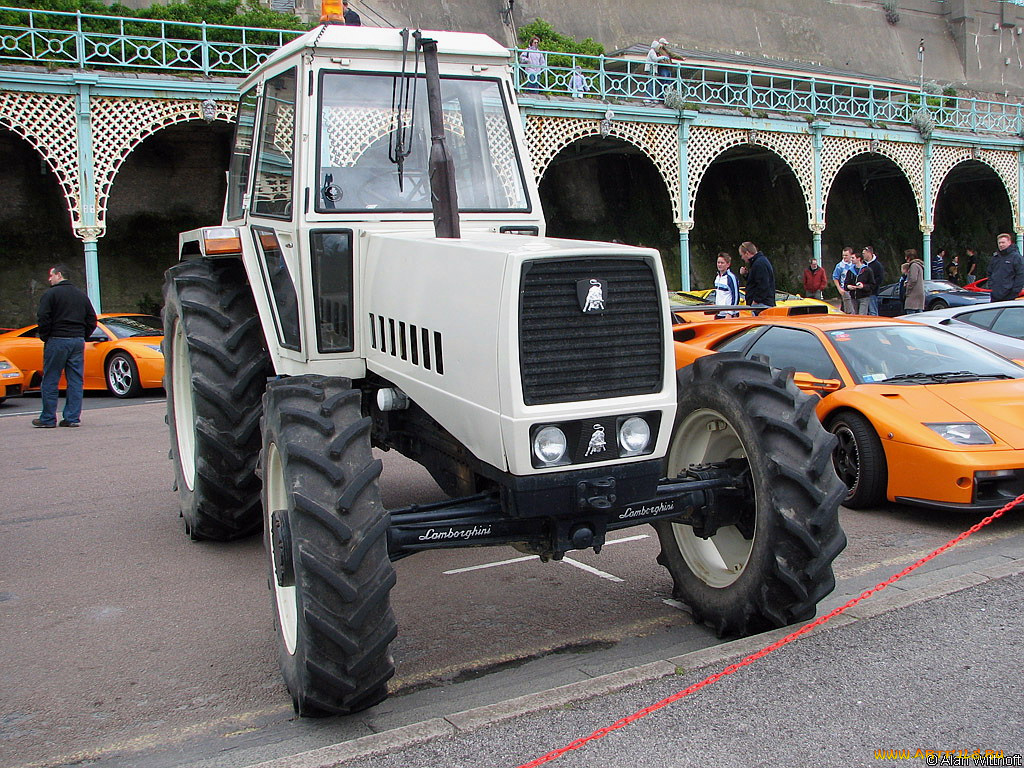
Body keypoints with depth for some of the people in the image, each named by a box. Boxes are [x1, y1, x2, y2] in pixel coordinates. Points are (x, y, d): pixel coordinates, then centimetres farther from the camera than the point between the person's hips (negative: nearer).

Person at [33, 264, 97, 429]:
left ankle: (48, 419, 3)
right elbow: (92, 320, 14)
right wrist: (82, 337, 16)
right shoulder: (82, 296, 13)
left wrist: (45, 337, 1)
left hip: (57, 341, -5)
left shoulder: (50, 294, -6)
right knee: (75, 381, 6)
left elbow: (43, 319, -12)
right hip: (78, 342, 6)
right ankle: (72, 418, 5)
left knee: (50, 381, 1)